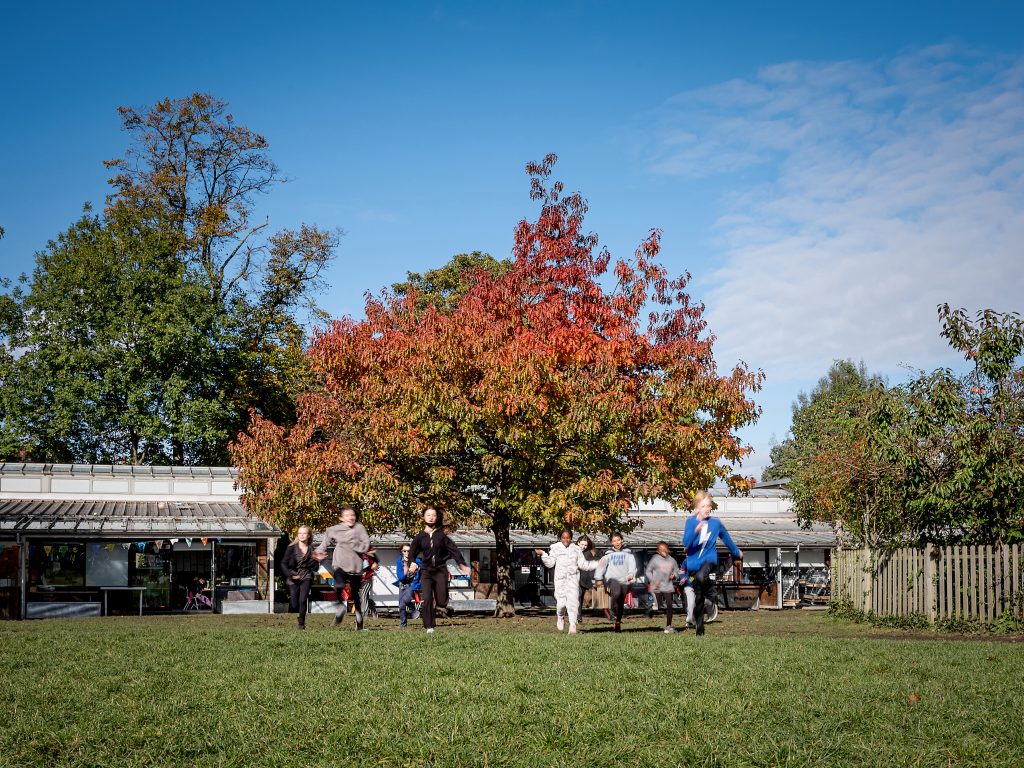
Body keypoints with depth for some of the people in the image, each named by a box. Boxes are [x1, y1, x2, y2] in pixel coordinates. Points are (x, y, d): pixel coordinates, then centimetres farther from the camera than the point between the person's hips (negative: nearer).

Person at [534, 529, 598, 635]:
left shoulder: (576, 549, 12)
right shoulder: (555, 548, 6)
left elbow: (583, 564, 14)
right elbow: (550, 563, 1)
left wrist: (597, 564, 9)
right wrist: (543, 554, -12)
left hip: (573, 578, 1)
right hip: (560, 578, -1)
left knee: (573, 600, -11)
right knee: (561, 601, -6)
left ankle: (572, 625, -8)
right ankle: (559, 617, 26)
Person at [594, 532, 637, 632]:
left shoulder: (627, 554, 13)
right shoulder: (609, 554, 15)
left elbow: (632, 565, -1)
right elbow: (601, 565, 8)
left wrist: (631, 574, -21)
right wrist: (598, 578, -7)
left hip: (624, 581, 2)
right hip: (612, 580, -2)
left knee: (621, 604, 3)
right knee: (617, 593, -32)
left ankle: (618, 623, 21)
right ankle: (614, 613, -13)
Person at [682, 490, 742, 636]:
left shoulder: (716, 523, 1)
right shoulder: (691, 521, -5)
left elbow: (726, 538, 20)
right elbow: (686, 543, -16)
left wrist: (737, 552, 35)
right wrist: (696, 530, -33)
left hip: (709, 559, -1)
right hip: (694, 562, 1)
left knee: (701, 576, -38)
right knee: (698, 599, 6)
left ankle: (711, 590, -6)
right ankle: (699, 629, 23)